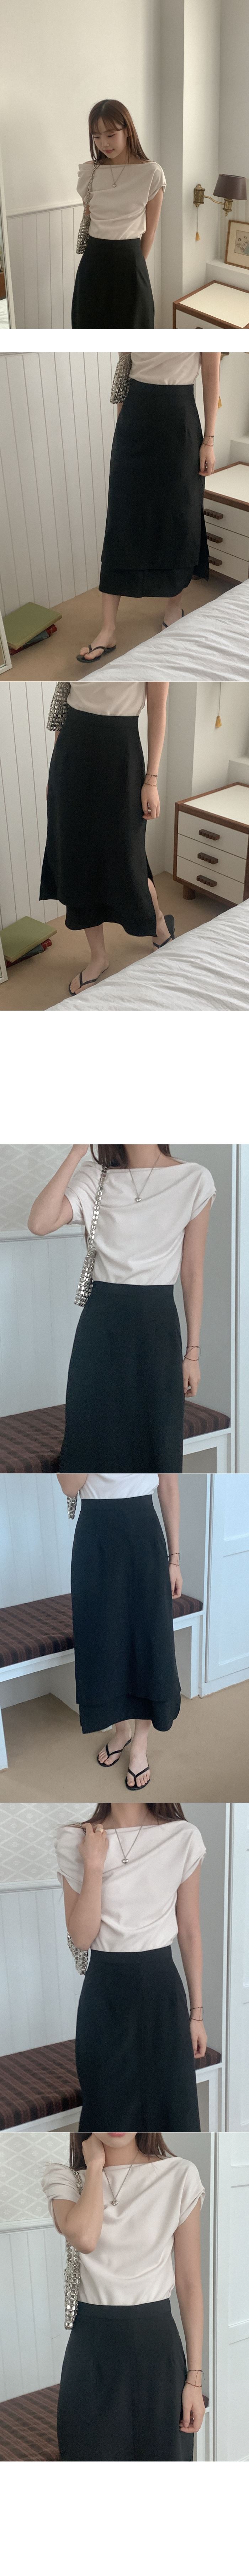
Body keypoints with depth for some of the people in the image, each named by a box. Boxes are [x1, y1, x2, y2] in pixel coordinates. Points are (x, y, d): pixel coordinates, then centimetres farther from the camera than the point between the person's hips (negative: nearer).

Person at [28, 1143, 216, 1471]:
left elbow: (193, 1271, 1)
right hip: (101, 1322, 1)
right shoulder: (95, 1178, 1)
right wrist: (77, 1152, -14)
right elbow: (40, 1223, -15)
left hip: (157, 1323, -1)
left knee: (155, 1439, 4)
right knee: (94, 1435, 5)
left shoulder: (194, 1180, -3)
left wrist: (194, 1352, 1)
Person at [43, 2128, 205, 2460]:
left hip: (156, 2345, -1)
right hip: (91, 2347, 1)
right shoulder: (64, 2179, -1)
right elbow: (84, 2238, -23)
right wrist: (95, 2164, -11)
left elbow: (190, 2285, -1)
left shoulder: (180, 2177, -5)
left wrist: (195, 2379, -2)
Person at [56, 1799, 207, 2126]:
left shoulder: (184, 1839, -6)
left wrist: (198, 2013, 5)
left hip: (161, 1989, 0)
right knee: (110, 2111, 9)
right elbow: (81, 1939, -9)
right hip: (105, 1992, 0)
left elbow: (190, 1933, 2)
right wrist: (93, 1866, -18)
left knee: (170, 2109, 6)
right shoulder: (75, 1841, -6)